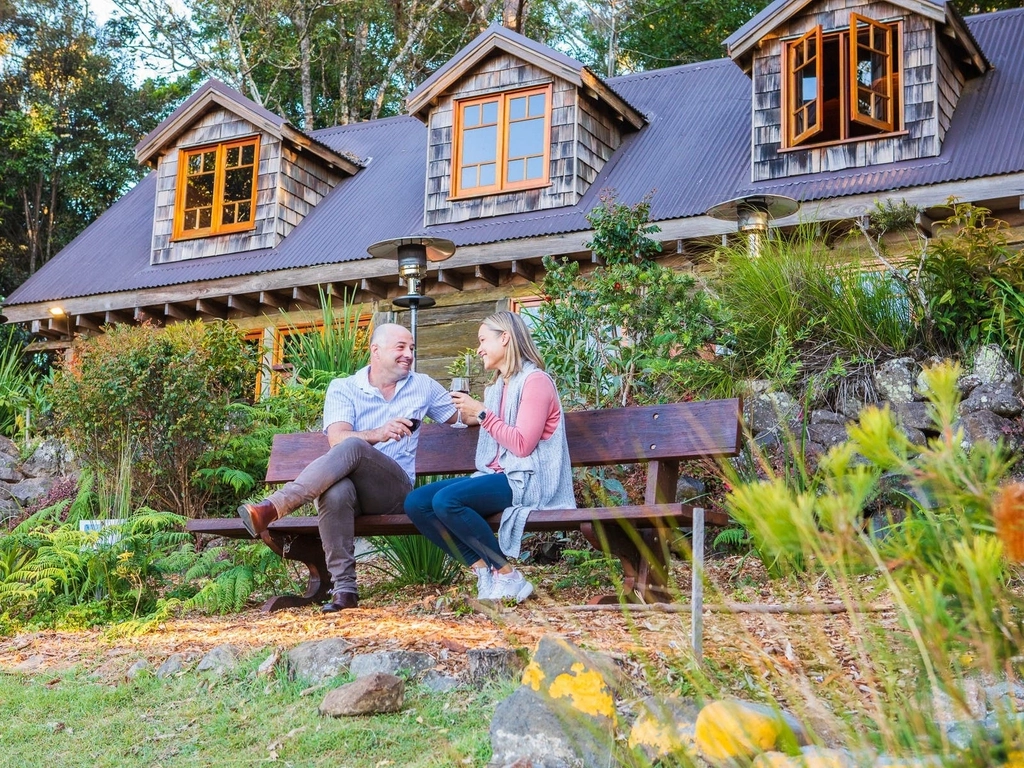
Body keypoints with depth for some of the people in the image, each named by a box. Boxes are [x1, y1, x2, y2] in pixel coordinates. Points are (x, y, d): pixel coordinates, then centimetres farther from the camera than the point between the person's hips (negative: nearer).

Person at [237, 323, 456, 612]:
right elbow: (336, 438, -10)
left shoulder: (424, 387, 18)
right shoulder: (343, 388, 9)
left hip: (395, 490, 0)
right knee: (336, 492, -41)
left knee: (352, 447, -34)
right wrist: (378, 434, -28)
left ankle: (272, 508, -47)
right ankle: (344, 589, -37)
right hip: (349, 484, 0)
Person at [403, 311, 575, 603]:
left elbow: (523, 445, -14)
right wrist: (471, 416, 12)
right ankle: (485, 572, -14)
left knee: (446, 500, -31)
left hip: (525, 480, -9)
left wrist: (482, 413, -12)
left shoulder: (535, 380, -5)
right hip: (496, 477, 9)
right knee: (415, 502, -9)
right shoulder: (496, 387, 20)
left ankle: (508, 577, -19)